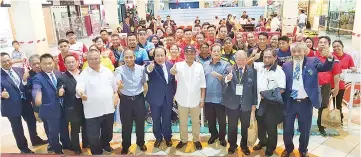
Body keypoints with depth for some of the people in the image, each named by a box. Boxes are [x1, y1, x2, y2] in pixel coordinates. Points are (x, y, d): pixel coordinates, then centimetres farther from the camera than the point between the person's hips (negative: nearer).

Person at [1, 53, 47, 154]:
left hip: (25, 102, 5)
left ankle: (35, 140, 46)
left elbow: (27, 85, 1)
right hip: (11, 105, -5)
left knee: (32, 121, 21)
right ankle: (23, 148, 33)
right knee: (17, 128, 12)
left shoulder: (20, 70, 1)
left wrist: (25, 80, -17)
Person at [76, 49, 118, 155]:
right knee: (93, 137, 3)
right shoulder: (84, 74, -10)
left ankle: (105, 144, 52)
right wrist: (80, 93, -48)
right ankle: (97, 152, 26)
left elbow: (114, 86, 14)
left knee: (108, 132, 24)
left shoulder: (107, 71, 4)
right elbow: (79, 87, -27)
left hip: (108, 109, 4)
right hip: (93, 112, -4)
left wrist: (115, 95, 11)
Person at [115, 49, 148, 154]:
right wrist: (118, 83, -53)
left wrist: (145, 94, 5)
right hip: (126, 100, -2)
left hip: (139, 99, 2)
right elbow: (117, 79, -31)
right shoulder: (120, 69, -10)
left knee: (140, 122, 15)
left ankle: (141, 142, 38)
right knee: (126, 124, 10)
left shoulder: (141, 68, -2)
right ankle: (125, 146, 31)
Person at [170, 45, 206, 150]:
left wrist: (202, 97, -2)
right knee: (183, 122, 14)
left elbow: (202, 84, 1)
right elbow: (174, 71, -32)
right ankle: (183, 140, 33)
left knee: (196, 121, 16)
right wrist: (172, 71, -56)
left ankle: (196, 140, 34)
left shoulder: (199, 66, -3)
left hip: (195, 100, 1)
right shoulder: (179, 65, -8)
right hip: (182, 100, -1)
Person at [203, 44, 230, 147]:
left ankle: (222, 137, 28)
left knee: (221, 119, 9)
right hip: (208, 97, 3)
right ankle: (213, 135, 36)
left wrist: (219, 76, -25)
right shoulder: (205, 64, 8)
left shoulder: (226, 65, -3)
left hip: (220, 97, -3)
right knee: (210, 118, 16)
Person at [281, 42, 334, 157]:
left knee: (305, 129, 13)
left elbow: (326, 67, -15)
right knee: (287, 129, 12)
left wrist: (329, 57, -35)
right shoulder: (286, 66, 3)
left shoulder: (312, 62, 1)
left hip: (305, 102, -1)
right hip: (290, 102, 1)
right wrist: (282, 100, -3)